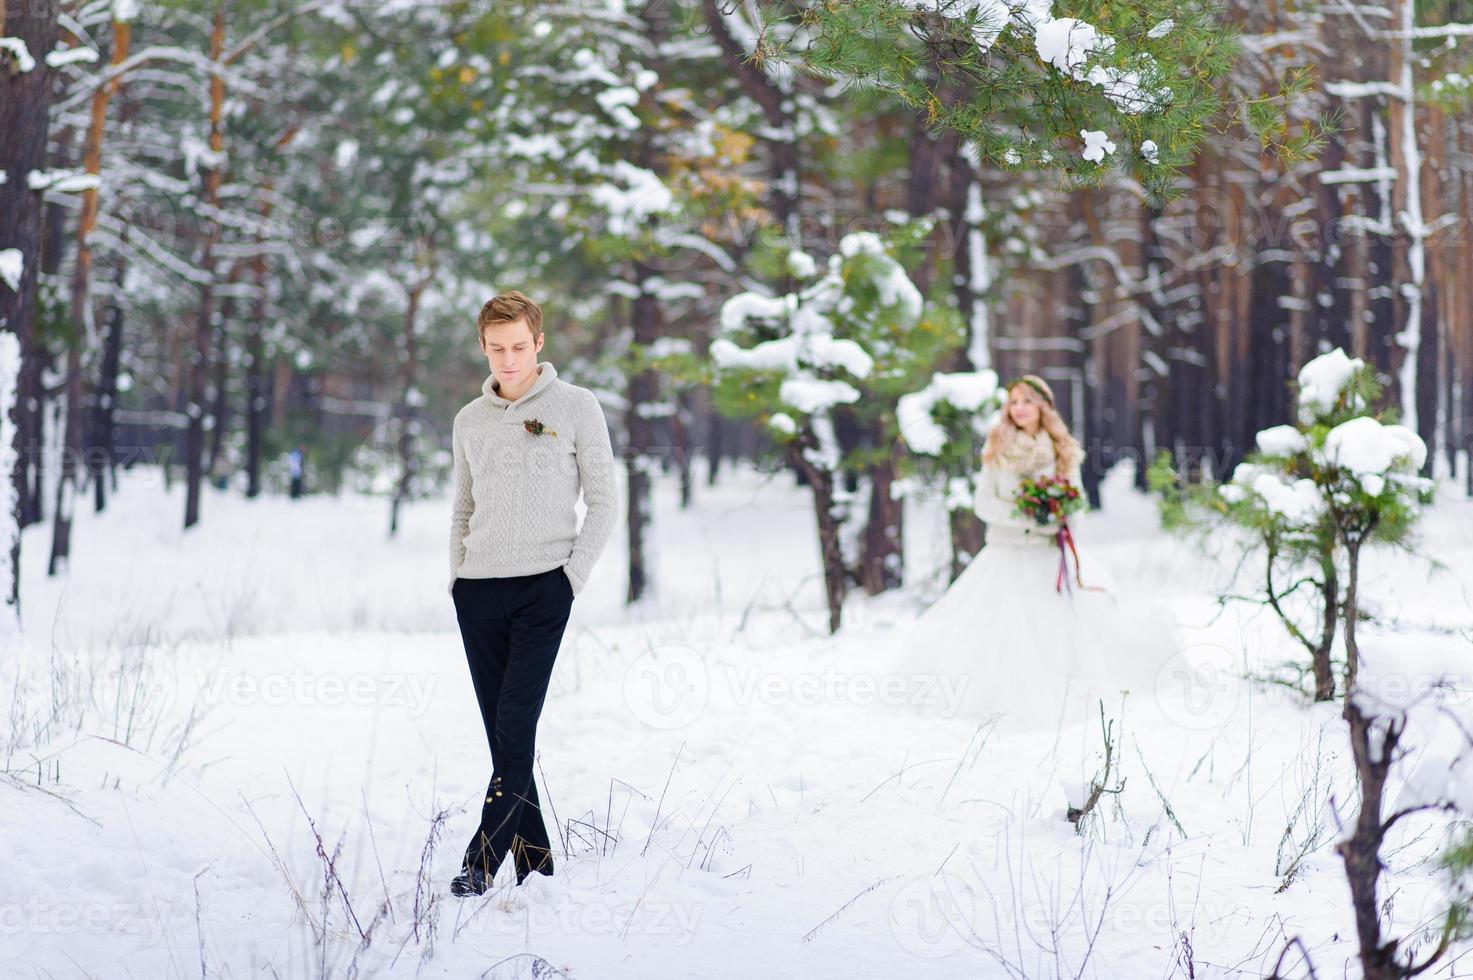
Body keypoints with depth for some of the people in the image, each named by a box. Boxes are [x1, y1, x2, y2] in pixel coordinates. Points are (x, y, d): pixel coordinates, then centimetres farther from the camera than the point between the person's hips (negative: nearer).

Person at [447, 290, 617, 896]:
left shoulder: (576, 407, 1)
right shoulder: (469, 421, 14)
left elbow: (603, 503, 2)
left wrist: (573, 576, -7)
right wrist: (457, 574, 9)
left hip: (543, 586, -4)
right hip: (478, 591, 4)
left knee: (516, 724, -14)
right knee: (501, 731, 3)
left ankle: (482, 860, -16)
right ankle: (534, 863, 9)